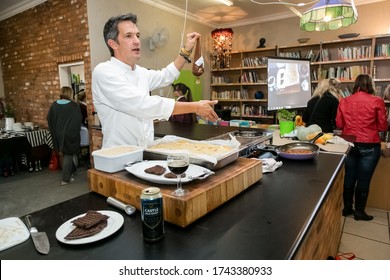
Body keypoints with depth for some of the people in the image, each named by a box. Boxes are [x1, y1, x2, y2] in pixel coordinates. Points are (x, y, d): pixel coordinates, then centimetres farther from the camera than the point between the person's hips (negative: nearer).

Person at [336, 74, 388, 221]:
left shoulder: (344, 101, -1)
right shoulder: (377, 101, -8)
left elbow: (339, 124, 5)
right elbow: (383, 127, -3)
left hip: (349, 145, 3)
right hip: (369, 146, -3)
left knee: (349, 178, 15)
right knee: (364, 180, 8)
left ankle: (347, 207, 28)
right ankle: (359, 211, 22)